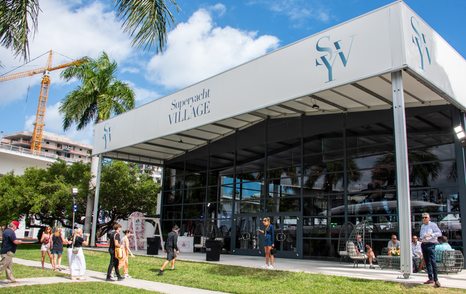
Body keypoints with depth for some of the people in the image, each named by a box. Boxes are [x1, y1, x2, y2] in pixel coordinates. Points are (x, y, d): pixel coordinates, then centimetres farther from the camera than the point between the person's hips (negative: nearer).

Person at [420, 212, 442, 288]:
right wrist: (421, 238, 8)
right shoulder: (422, 226, 18)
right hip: (423, 244, 7)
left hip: (430, 244, -7)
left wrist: (431, 234, -21)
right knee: (427, 262, 8)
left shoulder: (433, 225, -2)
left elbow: (439, 233, -9)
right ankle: (430, 278, 15)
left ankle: (436, 279, -14)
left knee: (432, 261, -16)